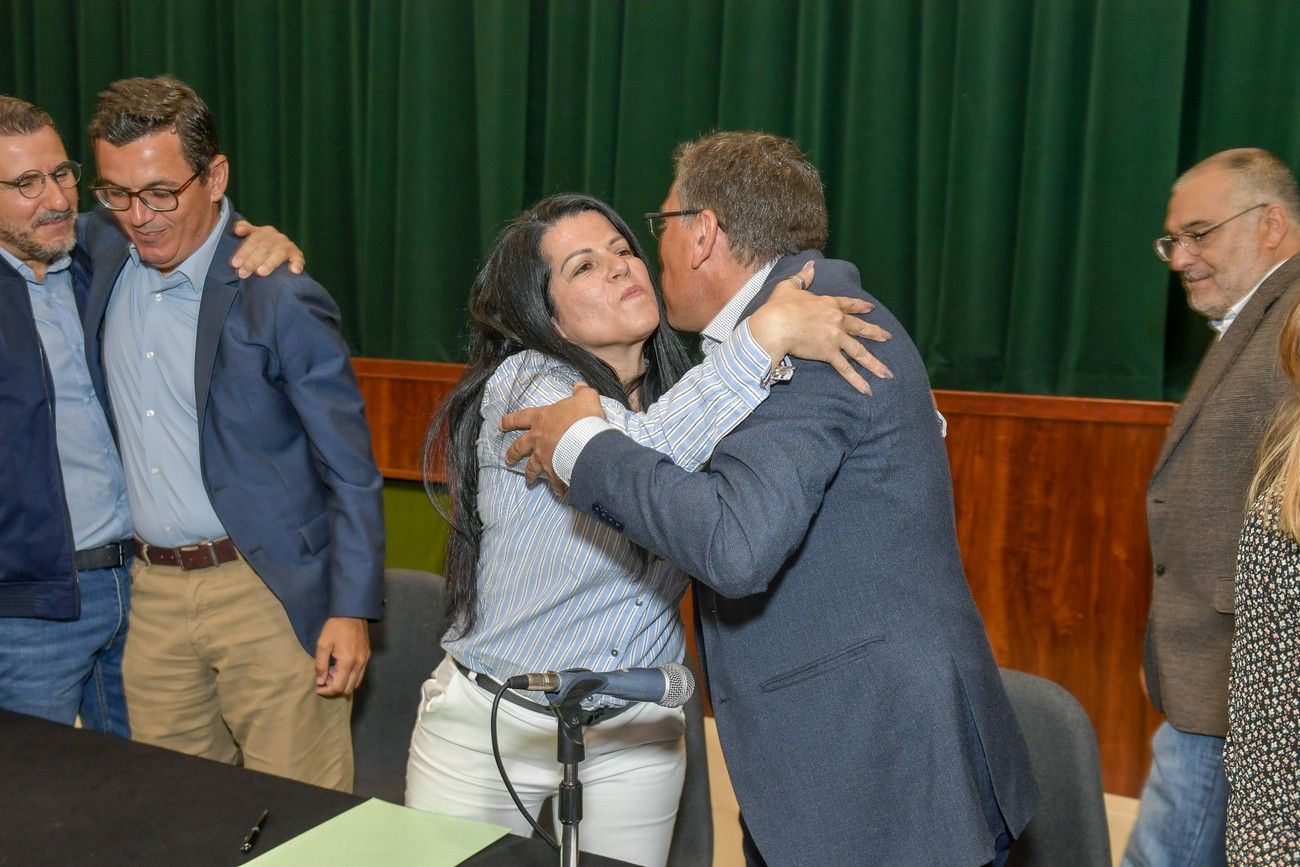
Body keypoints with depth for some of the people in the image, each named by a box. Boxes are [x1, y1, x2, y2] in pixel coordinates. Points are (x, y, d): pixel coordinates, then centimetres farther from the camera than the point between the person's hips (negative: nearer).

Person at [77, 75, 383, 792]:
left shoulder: (280, 301, -14)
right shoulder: (105, 252, 4)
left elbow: (350, 470, -11)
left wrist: (351, 612, -14)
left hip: (270, 596, -6)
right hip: (153, 592, 6)